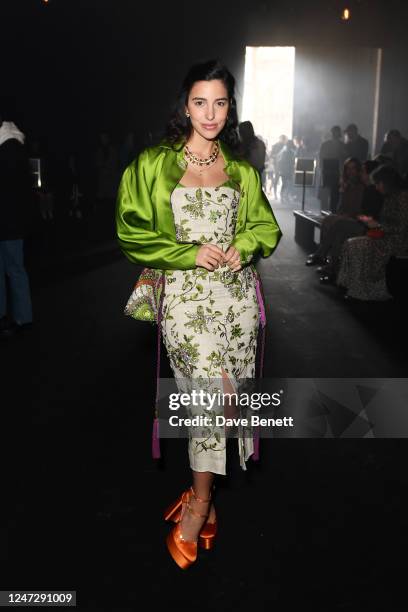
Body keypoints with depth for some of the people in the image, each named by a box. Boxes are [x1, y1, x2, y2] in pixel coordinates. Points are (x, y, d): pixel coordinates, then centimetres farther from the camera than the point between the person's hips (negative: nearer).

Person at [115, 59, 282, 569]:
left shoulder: (241, 170, 13)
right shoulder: (153, 165, 2)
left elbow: (267, 226, 18)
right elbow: (131, 234, -1)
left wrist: (243, 245, -4)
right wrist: (190, 253, -11)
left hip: (237, 293, 4)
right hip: (185, 294, -3)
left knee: (208, 397, 5)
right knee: (216, 390, -14)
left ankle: (199, 497, 23)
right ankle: (203, 501, 8)